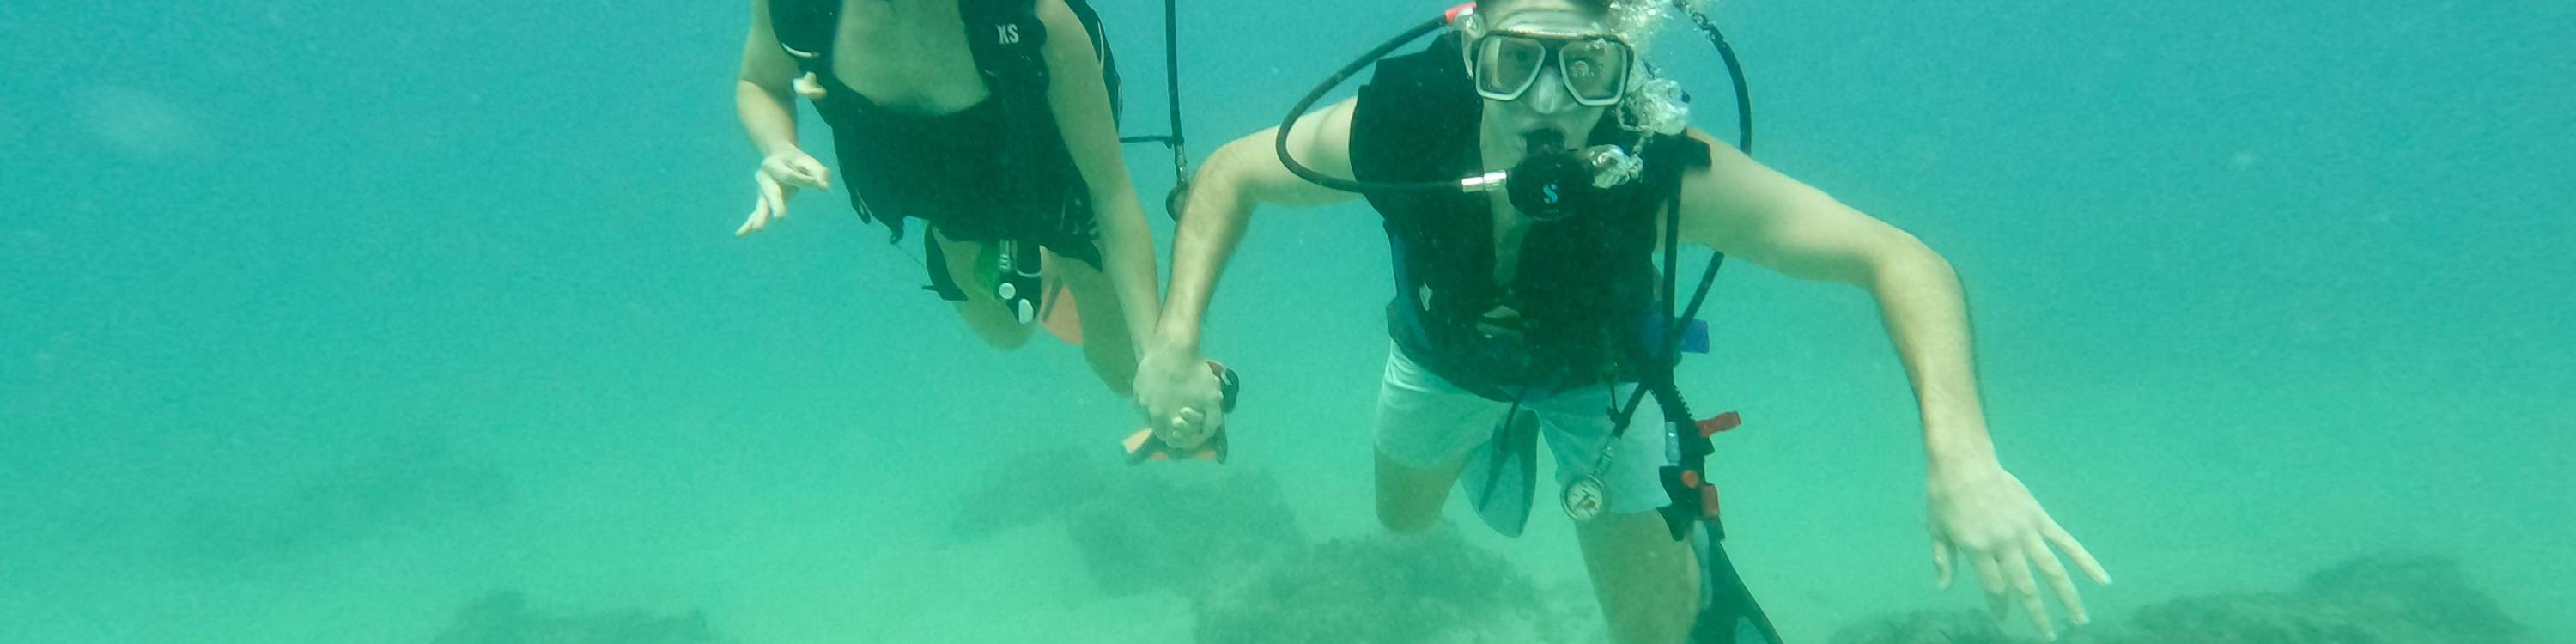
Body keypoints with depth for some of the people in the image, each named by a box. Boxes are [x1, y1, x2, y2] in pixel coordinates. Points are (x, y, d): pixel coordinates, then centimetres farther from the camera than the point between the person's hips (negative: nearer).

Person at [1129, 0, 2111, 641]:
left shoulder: (1671, 173, -44)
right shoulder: (1395, 130, -40)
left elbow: (1904, 262, -42)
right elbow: (1230, 172, -21)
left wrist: (1961, 454, -58)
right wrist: (1174, 342, -33)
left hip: (1600, 370, -2)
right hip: (1448, 352, 2)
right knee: (1405, 516, 28)